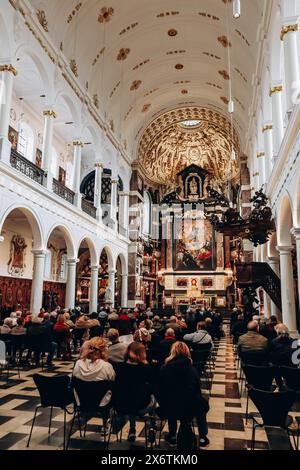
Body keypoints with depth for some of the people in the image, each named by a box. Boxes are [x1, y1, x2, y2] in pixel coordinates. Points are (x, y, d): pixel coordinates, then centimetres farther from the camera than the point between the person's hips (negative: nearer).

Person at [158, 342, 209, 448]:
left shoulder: (164, 368, -1)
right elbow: (198, 392, 11)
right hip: (190, 409, 0)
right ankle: (202, 438, 29)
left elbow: (160, 391, 6)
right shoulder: (192, 369, 3)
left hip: (170, 410, 0)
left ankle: (172, 437, 38)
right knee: (203, 404, 32)